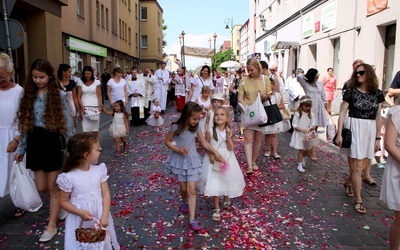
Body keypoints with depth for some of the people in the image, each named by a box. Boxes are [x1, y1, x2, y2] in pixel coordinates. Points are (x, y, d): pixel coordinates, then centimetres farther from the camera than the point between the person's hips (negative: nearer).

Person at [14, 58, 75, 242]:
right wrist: (21, 149, 11)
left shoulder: (59, 95, -7)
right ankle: (61, 204, 42)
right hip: (35, 143, 5)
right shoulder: (29, 95, 5)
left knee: (53, 186, 6)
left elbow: (67, 123, -5)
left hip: (52, 143, -4)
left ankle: (51, 226, 19)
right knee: (42, 187, 12)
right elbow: (25, 125, 10)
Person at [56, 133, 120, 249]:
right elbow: (63, 202, -7)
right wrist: (80, 212, -20)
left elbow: (106, 194, -7)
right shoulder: (69, 177, -17)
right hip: (80, 221, -3)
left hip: (99, 216, 3)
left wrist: (104, 216, -16)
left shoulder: (99, 170, -8)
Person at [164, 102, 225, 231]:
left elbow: (204, 143, -1)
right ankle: (184, 202, 49)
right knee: (183, 188, 13)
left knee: (192, 190, -2)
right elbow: (167, 141, -7)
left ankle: (192, 220, 0)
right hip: (179, 160, -1)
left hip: (192, 160, 2)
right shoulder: (176, 127, -17)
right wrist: (178, 150, -22)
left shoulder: (196, 127, -8)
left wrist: (216, 154, -6)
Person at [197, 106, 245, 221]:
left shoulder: (229, 131, -6)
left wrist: (228, 136, -20)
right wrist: (210, 155, -17)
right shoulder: (210, 131, -12)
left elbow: (230, 148, -10)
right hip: (214, 160, -2)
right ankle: (217, 209, 14)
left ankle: (227, 198, 49)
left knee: (227, 181, 18)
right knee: (214, 185, 0)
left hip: (227, 160, 2)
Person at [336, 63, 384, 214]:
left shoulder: (377, 94, 4)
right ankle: (358, 200, 6)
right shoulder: (351, 91, -4)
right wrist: (339, 134, -9)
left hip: (370, 130, 4)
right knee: (358, 166, -3)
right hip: (355, 128, -4)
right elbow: (342, 113, -5)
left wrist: (378, 138, 7)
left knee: (365, 164, 11)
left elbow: (378, 117, 8)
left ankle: (351, 182, 35)